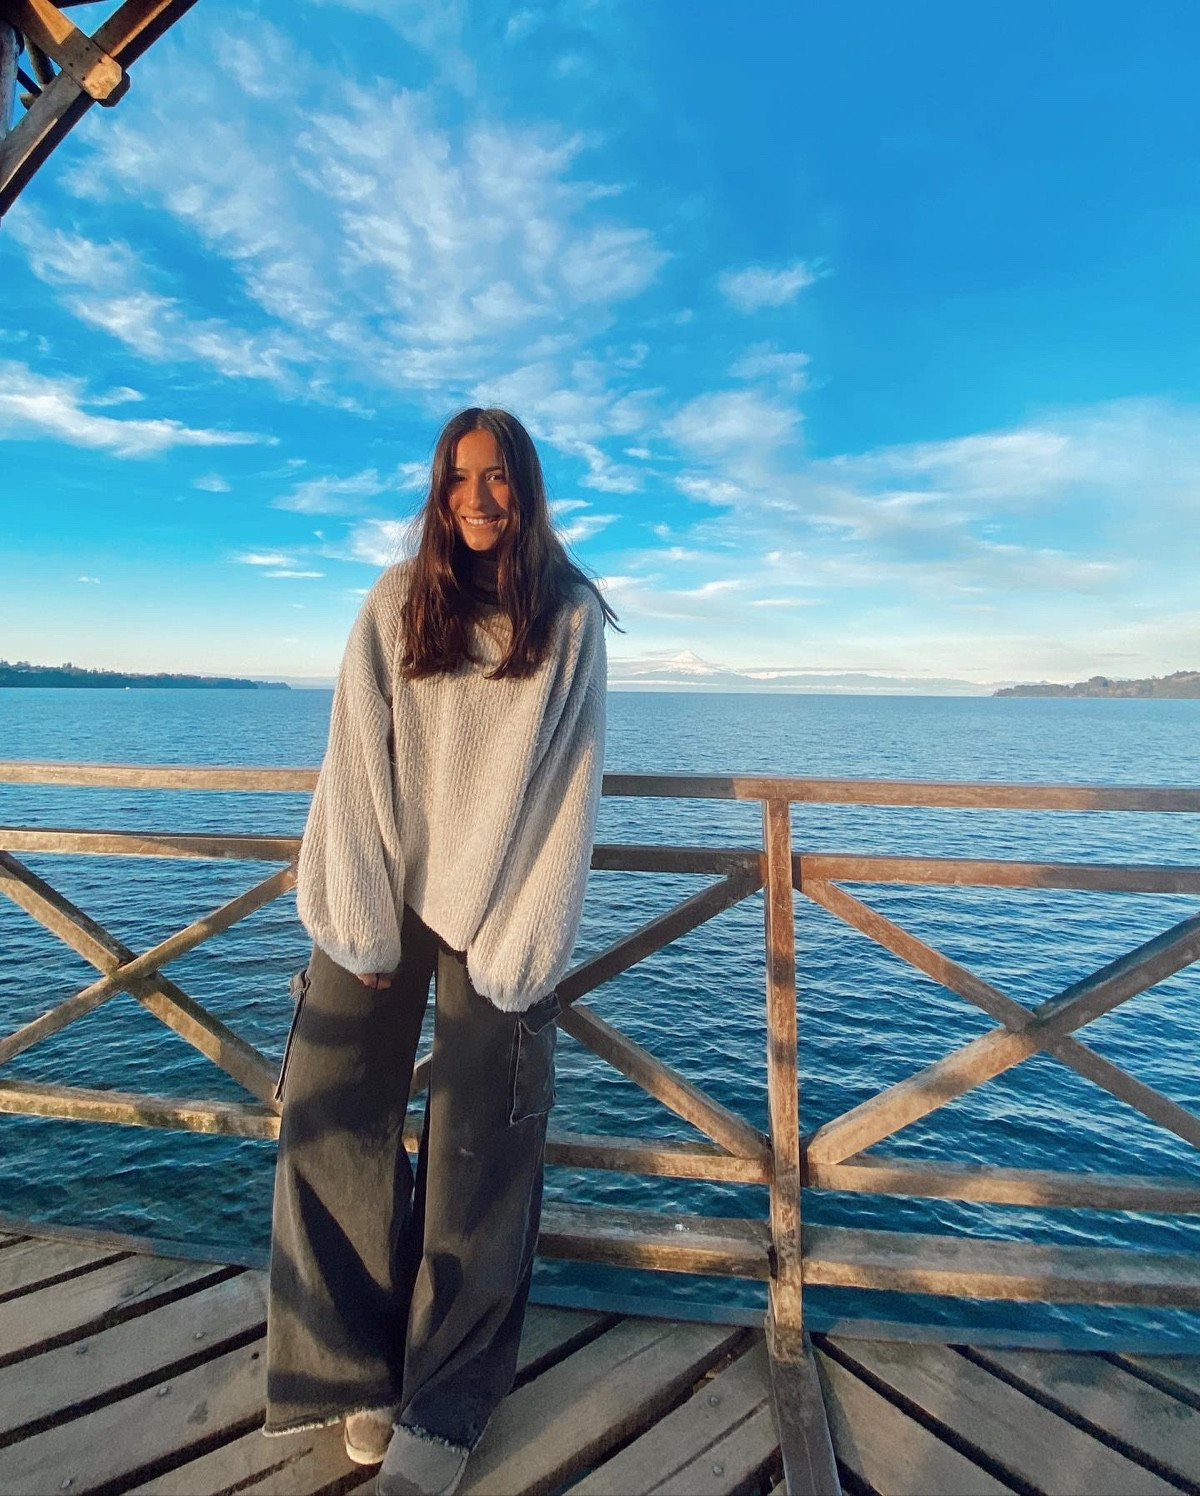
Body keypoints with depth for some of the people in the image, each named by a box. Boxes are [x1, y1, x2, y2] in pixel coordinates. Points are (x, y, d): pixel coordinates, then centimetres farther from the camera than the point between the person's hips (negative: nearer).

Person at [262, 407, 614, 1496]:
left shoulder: (571, 617, 0)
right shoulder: (397, 602, 3)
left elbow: (571, 785, -4)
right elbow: (357, 763, -2)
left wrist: (518, 944, -8)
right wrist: (364, 923, -8)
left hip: (498, 911, -1)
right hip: (385, 895, 2)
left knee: (478, 1157, 3)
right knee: (330, 1119, 1)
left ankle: (446, 1407, 24)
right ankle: (357, 1367, 24)